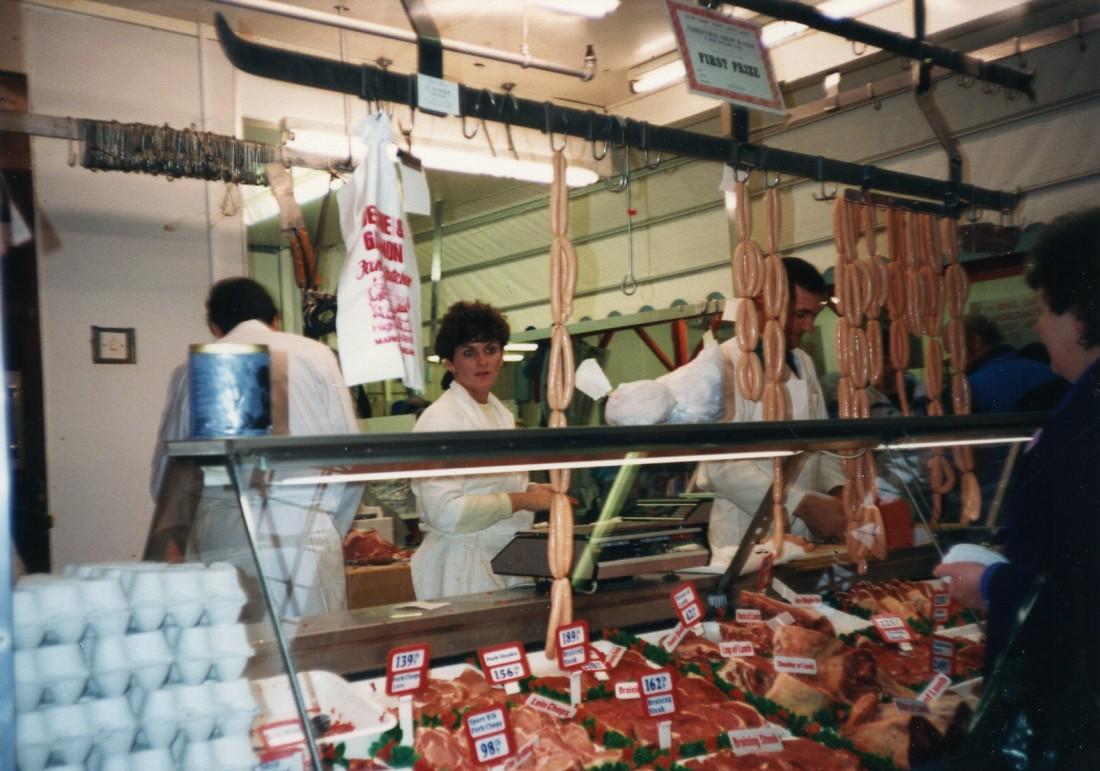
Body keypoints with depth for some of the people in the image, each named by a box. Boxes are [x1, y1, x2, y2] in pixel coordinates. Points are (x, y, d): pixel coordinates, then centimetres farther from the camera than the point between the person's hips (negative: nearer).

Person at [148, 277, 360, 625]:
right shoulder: (315, 355, 7)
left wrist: (181, 537, 33)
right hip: (305, 536, -1)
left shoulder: (193, 370, 11)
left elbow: (167, 475, 16)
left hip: (220, 544, 2)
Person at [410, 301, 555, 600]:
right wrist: (522, 500, -18)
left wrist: (533, 492, 5)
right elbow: (445, 511, -23)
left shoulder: (501, 413, 13)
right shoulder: (441, 418, -14)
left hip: (506, 562, 8)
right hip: (462, 567, -8)